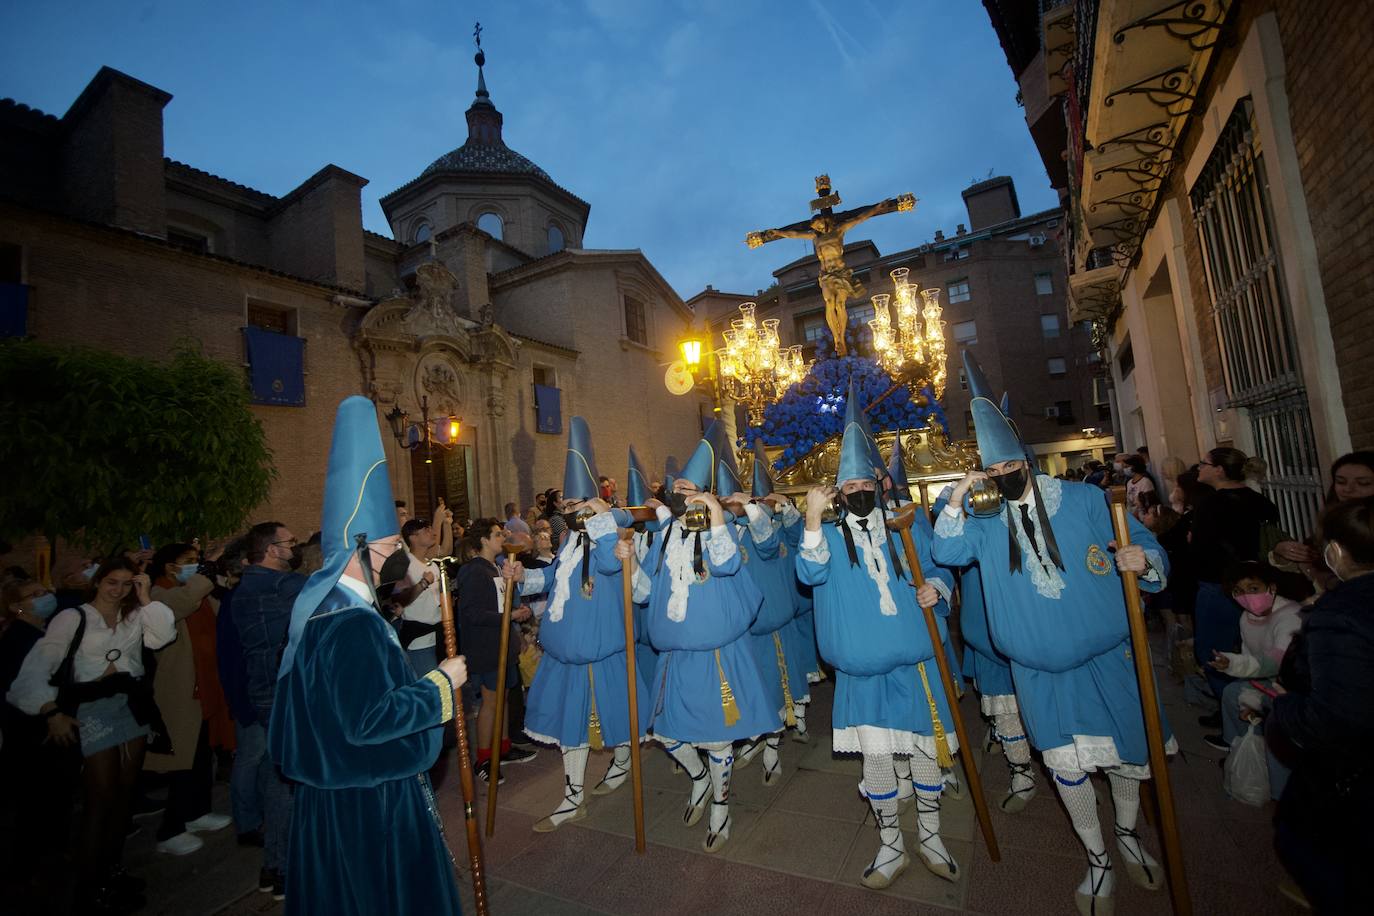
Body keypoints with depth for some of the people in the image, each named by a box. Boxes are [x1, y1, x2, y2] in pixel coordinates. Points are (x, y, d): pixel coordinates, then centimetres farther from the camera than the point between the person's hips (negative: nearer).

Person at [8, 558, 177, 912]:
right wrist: (53, 713, -12)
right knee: (100, 800, -2)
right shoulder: (73, 618, -1)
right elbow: (37, 667, -4)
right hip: (94, 711, -4)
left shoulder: (134, 617, 9)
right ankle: (89, 888, 12)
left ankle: (111, 872, 26)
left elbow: (164, 635, -9)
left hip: (133, 707, 4)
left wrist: (146, 598, -8)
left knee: (123, 795, 11)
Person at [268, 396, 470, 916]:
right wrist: (441, 684, -23)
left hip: (337, 788, 10)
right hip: (369, 798, -10)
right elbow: (368, 719, -32)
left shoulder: (323, 602, 2)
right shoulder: (352, 625, -30)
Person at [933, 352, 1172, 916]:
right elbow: (947, 551, -11)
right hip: (1040, 669, 1)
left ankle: (1128, 834, 45)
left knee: (1125, 752, 16)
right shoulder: (988, 526, 1)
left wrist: (1143, 561, -27)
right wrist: (957, 495, -20)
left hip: (1107, 658, 0)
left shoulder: (1085, 501, -6)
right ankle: (1097, 858, 29)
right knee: (1065, 765, 6)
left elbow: (1148, 548, -3)